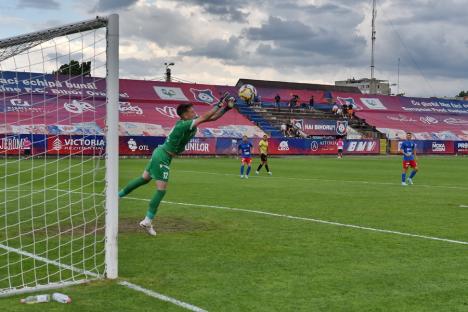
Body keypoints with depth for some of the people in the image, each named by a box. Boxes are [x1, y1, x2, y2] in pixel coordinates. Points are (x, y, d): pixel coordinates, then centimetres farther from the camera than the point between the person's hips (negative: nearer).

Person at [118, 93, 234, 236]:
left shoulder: (188, 122, 2)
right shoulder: (183, 125, -23)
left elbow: (211, 118, 3)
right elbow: (205, 117, -28)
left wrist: (227, 107, -6)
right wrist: (219, 105, -21)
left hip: (159, 153, 10)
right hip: (163, 157, -10)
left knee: (144, 178, 22)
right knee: (161, 190, -5)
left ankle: (118, 194, 33)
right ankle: (147, 221, -1)